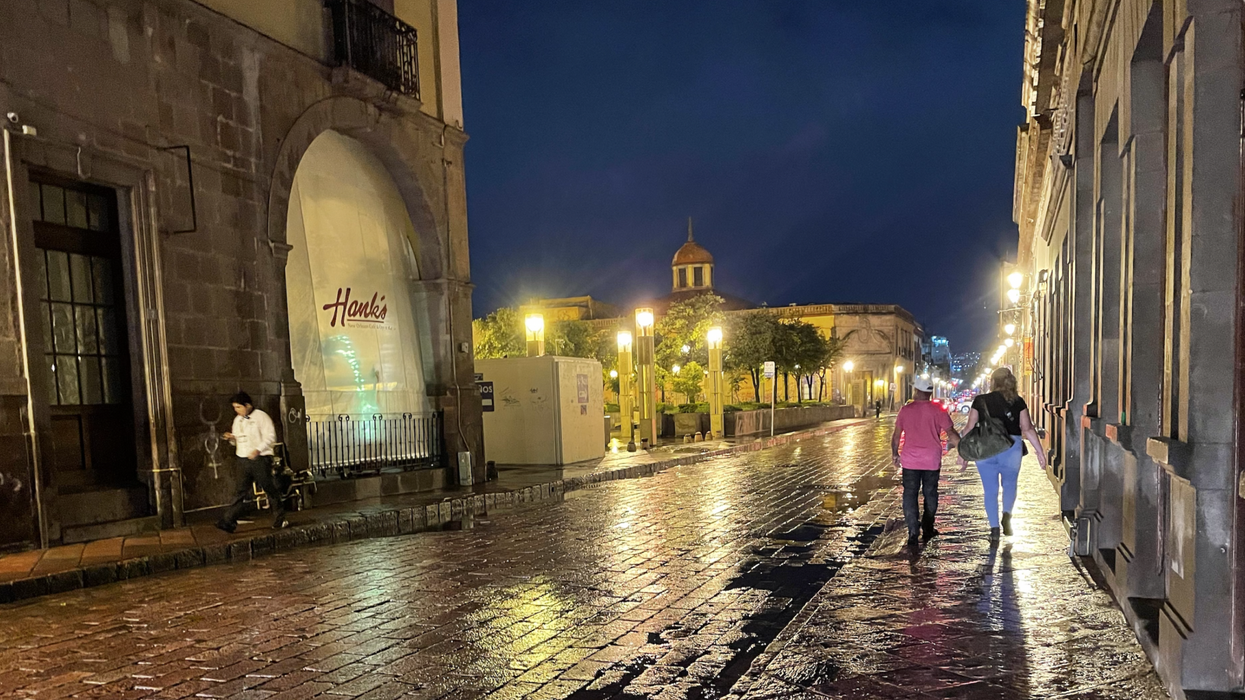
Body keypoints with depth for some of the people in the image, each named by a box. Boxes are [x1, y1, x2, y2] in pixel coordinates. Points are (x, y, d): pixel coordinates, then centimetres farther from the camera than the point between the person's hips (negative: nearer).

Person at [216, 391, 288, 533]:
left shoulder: (261, 416, -7)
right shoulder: (238, 420, 14)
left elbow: (270, 437, -12)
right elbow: (238, 439, 22)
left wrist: (258, 450, -24)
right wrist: (232, 438, -1)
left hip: (260, 459, -6)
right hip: (243, 460, 6)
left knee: (270, 489, 2)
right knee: (242, 492, 3)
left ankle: (279, 520, 12)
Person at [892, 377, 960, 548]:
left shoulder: (905, 410, -1)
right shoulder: (937, 410, -4)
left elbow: (896, 435, 1)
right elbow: (951, 433, -8)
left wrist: (895, 454, 14)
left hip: (910, 460, -1)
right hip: (932, 460, 1)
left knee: (910, 496, 3)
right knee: (930, 494, 16)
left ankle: (913, 533, -5)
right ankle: (927, 529, 25)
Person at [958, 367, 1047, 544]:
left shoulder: (980, 401, 3)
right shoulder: (1018, 402, 3)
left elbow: (969, 428, 1)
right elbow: (1027, 428, 0)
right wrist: (1040, 452, 6)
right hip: (1011, 447, 0)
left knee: (990, 490, 9)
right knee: (1009, 484, 19)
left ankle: (994, 530, 8)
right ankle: (1006, 514, -6)